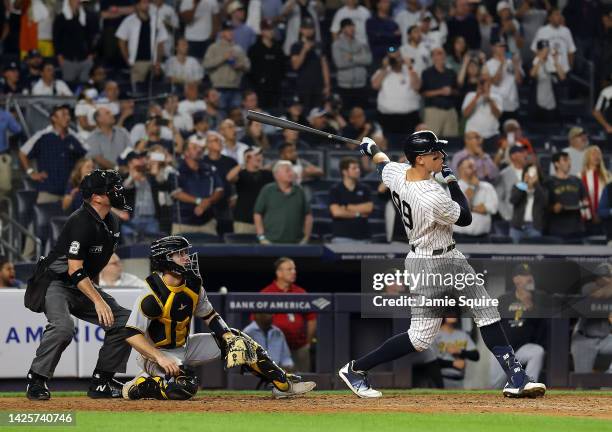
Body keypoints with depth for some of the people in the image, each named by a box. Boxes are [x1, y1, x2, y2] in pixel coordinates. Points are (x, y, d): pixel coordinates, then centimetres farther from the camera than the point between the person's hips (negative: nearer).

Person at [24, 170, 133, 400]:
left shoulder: (112, 223, 6)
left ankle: (101, 381, 5)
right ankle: (36, 379, -18)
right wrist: (98, 301, -29)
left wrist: (96, 292, 18)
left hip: (84, 286, 9)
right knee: (63, 326, -34)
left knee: (123, 320, 0)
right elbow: (75, 270, -27)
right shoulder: (82, 222, -23)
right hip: (55, 283, -9)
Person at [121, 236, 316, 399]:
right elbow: (132, 334, -26)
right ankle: (139, 386, -11)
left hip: (184, 347, 8)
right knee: (185, 387, -35)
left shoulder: (193, 285, -2)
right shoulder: (152, 294, -25)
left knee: (238, 341, 0)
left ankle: (283, 384, 3)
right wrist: (160, 358, -34)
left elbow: (209, 316, 10)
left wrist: (229, 337, -6)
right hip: (155, 352, -8)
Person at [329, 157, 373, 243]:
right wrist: (358, 214, -3)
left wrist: (347, 207, -5)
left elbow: (369, 208, -2)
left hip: (362, 236, 3)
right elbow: (336, 212, -9)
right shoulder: (335, 190, 2)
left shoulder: (364, 189, 11)